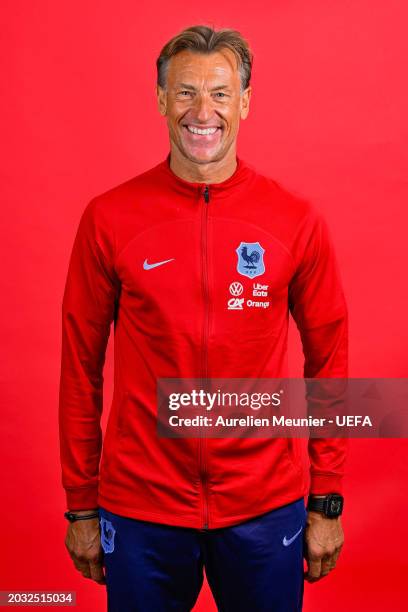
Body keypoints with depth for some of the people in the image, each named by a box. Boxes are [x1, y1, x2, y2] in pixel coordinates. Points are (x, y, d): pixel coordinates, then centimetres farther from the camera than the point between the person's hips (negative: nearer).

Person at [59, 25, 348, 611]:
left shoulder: (297, 221, -5)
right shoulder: (108, 219, -6)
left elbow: (328, 359, 2)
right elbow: (81, 365, 0)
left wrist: (327, 502, 3)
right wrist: (81, 507, 3)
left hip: (266, 508, 1)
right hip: (141, 507, 0)